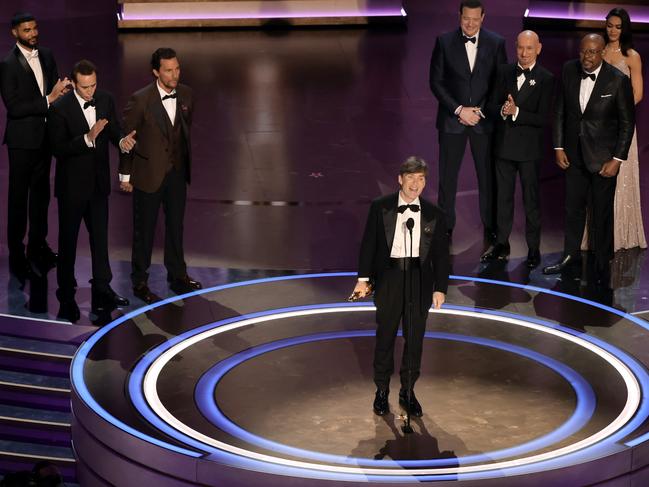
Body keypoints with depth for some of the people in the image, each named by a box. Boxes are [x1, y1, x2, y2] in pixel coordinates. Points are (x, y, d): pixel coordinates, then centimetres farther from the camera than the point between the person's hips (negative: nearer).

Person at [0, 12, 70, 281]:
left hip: (44, 136, 6)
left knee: (41, 192, 18)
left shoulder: (46, 55, 3)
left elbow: (55, 87, 14)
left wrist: (61, 88, -9)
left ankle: (38, 244, 32)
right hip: (22, 139, -6)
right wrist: (48, 100, -23)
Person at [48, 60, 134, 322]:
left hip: (98, 182, 5)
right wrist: (88, 138, -33)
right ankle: (67, 297, 18)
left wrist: (121, 140, -18)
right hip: (72, 185, -5)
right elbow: (58, 148, -21)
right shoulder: (60, 109, -18)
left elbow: (113, 130, 6)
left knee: (100, 236, 12)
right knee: (68, 239, 8)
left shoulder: (105, 100, -2)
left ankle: (102, 290, 23)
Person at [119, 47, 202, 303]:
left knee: (176, 226, 18)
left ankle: (178, 276, 33)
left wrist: (185, 162, 15)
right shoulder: (141, 100, -19)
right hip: (149, 174, -5)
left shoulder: (185, 94, -3)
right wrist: (125, 175, -5)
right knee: (144, 229, 7)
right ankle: (140, 282, 20)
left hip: (177, 172, 5)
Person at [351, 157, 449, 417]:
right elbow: (369, 244, 0)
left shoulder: (434, 214, -1)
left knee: (415, 339, 9)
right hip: (388, 280, -1)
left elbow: (441, 254, 3)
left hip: (420, 281, 1)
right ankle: (382, 391, 23)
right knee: (385, 336, 8)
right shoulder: (380, 207, -4)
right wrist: (363, 278, -4)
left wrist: (440, 288, 0)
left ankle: (408, 391, 24)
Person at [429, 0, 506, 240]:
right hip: (452, 119, 0)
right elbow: (436, 82, -3)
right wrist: (459, 110, -11)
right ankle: (445, 227, 15)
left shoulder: (495, 43, -1)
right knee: (448, 176, 5)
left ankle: (491, 227, 15)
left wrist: (481, 111, -8)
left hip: (484, 119, 0)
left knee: (488, 175, 4)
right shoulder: (444, 42, -3)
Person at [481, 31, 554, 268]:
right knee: (503, 197, 13)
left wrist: (516, 112, -23)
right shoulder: (504, 72, 5)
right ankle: (501, 244, 24)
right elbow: (491, 106, 3)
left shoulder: (546, 79, -8)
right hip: (504, 144, 4)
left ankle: (533, 249, 12)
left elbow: (543, 118, -13)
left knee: (531, 199, 4)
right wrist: (502, 111, -18)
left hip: (530, 148, -4)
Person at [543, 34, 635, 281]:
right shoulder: (569, 70, -5)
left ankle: (602, 263, 18)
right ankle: (570, 255, 29)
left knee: (602, 212, 5)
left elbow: (627, 122, -8)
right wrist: (558, 147, 2)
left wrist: (617, 159, -11)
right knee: (573, 207, 14)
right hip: (574, 153, 4)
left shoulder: (618, 80, -16)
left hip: (603, 156, -4)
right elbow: (560, 111, 5)